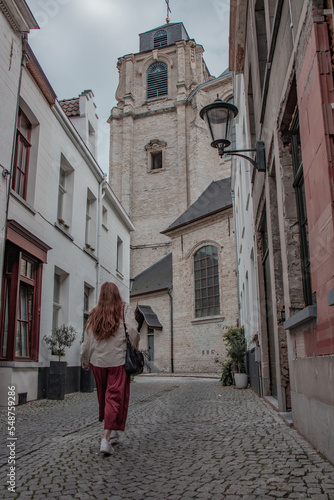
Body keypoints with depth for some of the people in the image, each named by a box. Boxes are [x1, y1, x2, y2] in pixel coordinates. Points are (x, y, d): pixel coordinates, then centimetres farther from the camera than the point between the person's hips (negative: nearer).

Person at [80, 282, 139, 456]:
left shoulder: (94, 314, 7)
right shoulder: (125, 310, -2)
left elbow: (87, 340, 8)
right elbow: (133, 331, -15)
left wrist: (85, 361, 18)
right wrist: (133, 350, 1)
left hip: (98, 362, 4)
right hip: (118, 361, -3)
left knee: (104, 396, 16)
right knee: (115, 397, -1)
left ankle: (112, 433, 29)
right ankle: (106, 438, -10)